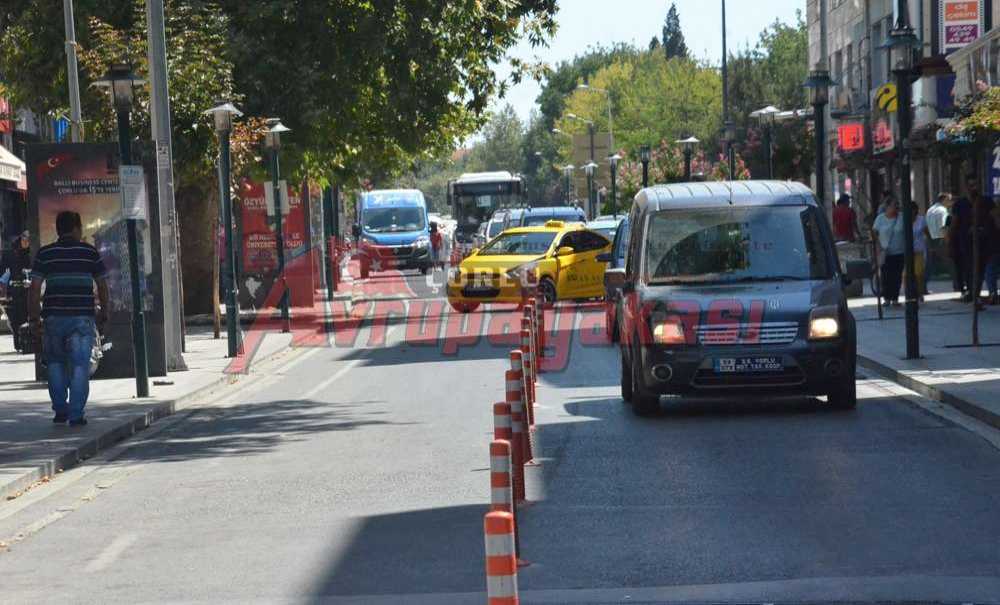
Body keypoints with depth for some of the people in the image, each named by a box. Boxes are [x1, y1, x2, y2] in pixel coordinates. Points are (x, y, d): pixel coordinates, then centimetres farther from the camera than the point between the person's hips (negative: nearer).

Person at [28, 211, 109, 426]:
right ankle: (76, 415, -3)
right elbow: (102, 286, 5)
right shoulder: (90, 252, 2)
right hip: (82, 317, -1)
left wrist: (34, 314, 5)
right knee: (80, 366, 1)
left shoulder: (44, 254, 3)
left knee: (56, 363, 17)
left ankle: (60, 410, 14)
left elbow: (35, 287, -2)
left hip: (54, 317, 1)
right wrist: (103, 312, 17)